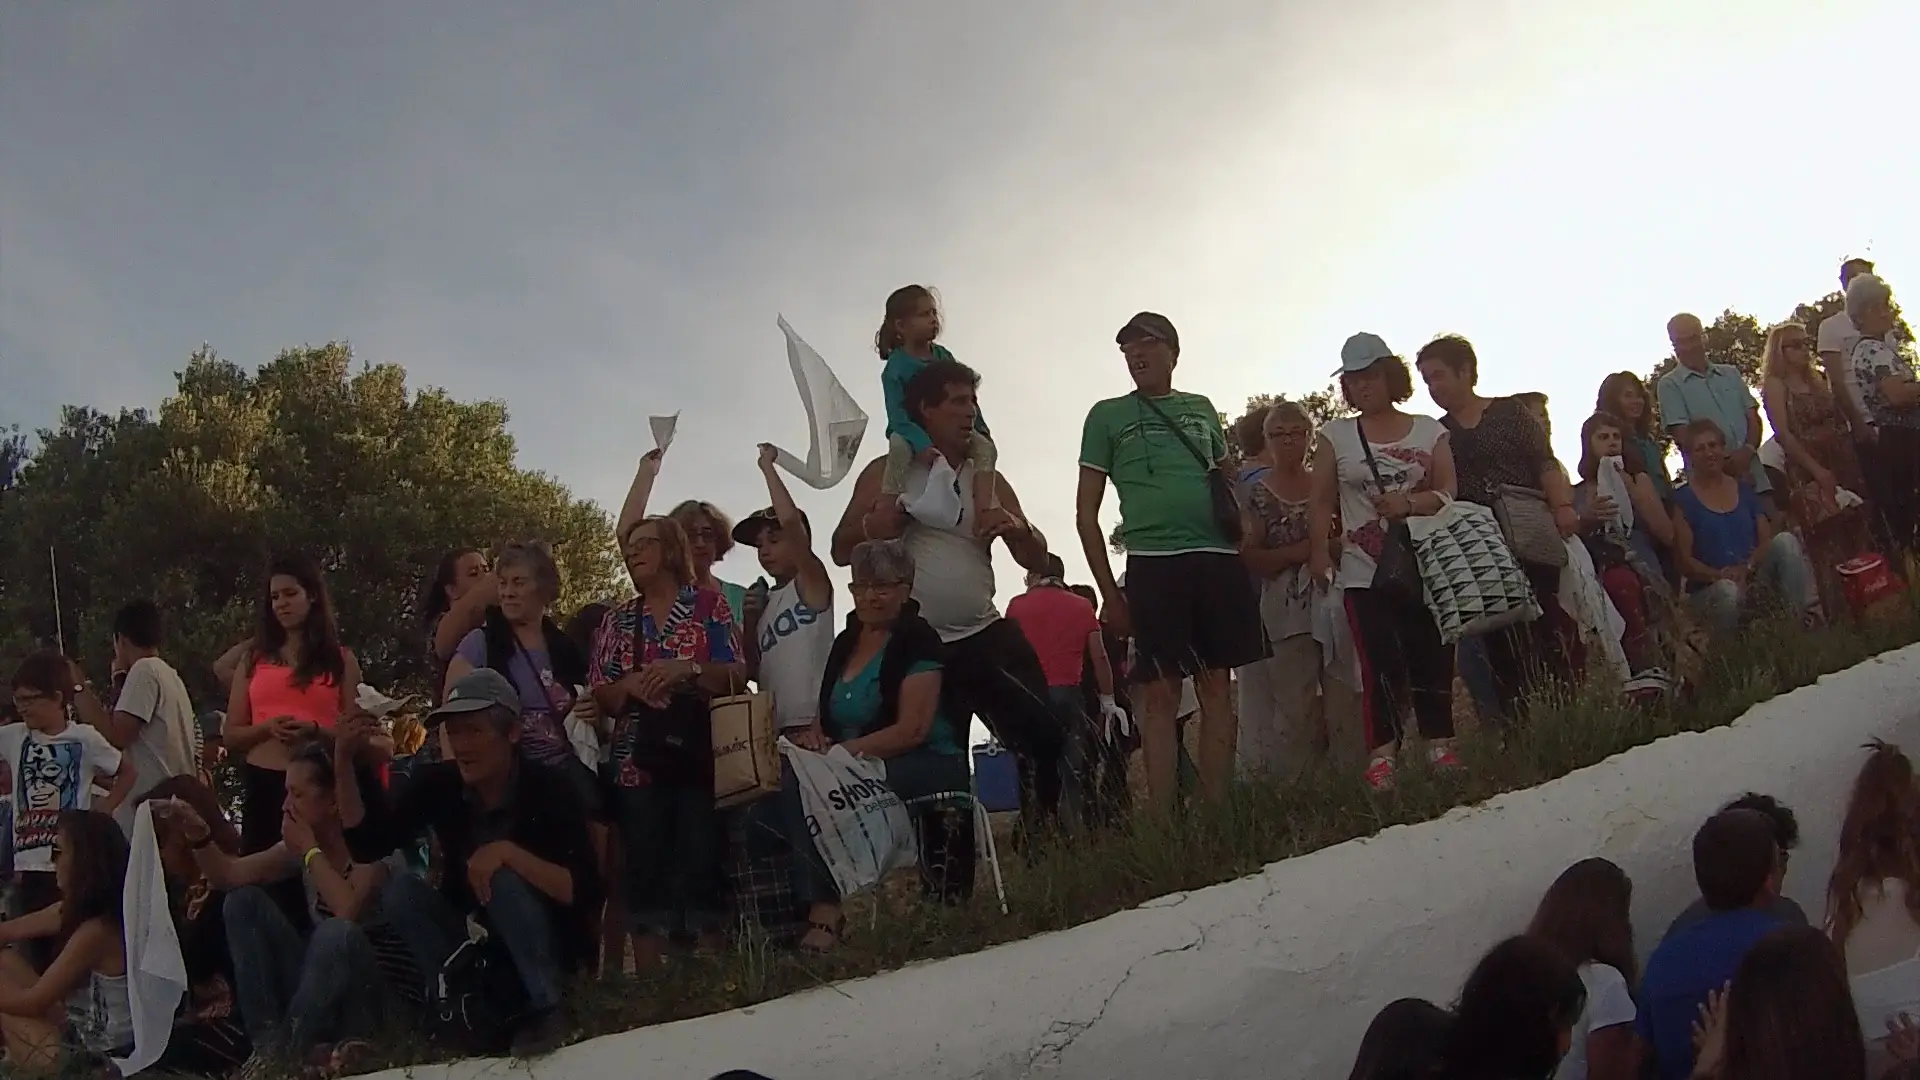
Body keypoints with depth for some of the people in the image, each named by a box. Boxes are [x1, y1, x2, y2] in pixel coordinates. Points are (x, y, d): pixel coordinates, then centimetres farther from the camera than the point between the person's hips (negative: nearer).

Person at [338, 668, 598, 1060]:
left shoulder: (551, 788, -18)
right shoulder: (438, 785, -6)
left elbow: (584, 892, -24)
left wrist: (507, 852, -35)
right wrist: (344, 760, -23)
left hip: (549, 949, -4)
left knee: (504, 880, -30)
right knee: (399, 889, -17)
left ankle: (545, 1010, -17)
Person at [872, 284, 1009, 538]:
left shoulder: (943, 356, 3)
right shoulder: (896, 367, -15)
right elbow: (897, 415, -24)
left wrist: (979, 428, 9)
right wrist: (922, 444, -38)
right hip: (914, 433, -5)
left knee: (985, 447, -19)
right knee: (900, 446, -39)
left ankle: (984, 509, -28)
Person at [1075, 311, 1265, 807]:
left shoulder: (1201, 409, 19)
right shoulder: (1108, 416, 9)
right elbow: (1086, 511, 7)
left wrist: (1250, 544, 11)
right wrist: (1110, 593, 0)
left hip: (1219, 560, 3)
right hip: (1154, 562, -3)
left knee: (1217, 690, 3)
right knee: (1161, 693, -7)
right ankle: (1163, 817, -5)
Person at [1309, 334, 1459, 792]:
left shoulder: (1428, 431, 9)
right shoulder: (1335, 436, 10)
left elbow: (1448, 491, 2)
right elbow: (1323, 502, 6)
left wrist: (1409, 504, -16)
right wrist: (1319, 550, -9)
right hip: (1364, 573, -1)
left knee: (1432, 659, -1)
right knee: (1380, 663, -13)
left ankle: (1441, 746, 8)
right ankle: (1382, 757, -13)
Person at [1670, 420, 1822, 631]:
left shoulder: (1744, 489, 16)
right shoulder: (1683, 500, 2)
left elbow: (1767, 540, 6)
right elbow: (1684, 560, -5)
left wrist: (1747, 568, -15)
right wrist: (1721, 576, -22)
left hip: (1753, 576, 4)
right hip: (1711, 587, -4)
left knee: (1785, 540, -22)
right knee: (1728, 591, -40)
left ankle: (1809, 618, -27)